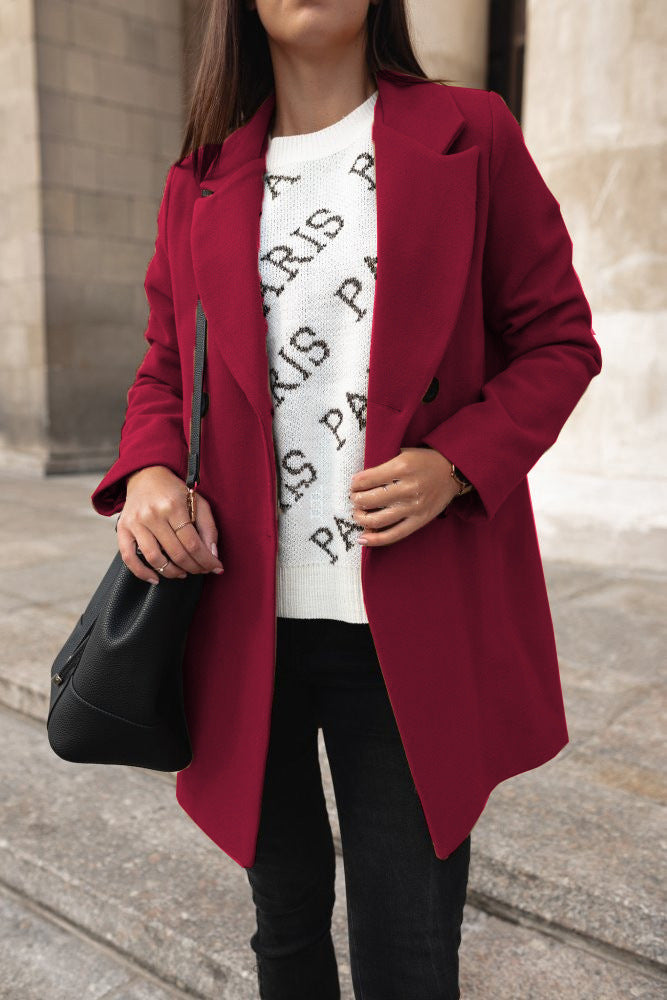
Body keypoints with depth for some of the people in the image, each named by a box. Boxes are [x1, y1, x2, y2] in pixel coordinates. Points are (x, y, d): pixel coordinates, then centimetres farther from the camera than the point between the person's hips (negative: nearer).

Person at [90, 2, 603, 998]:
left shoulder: (471, 137, 4)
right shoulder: (200, 182, 11)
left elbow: (559, 340, 3)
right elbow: (165, 369, 15)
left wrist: (458, 462, -15)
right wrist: (147, 471, -7)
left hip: (411, 629, -2)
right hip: (244, 618, 3)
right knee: (286, 918, 23)